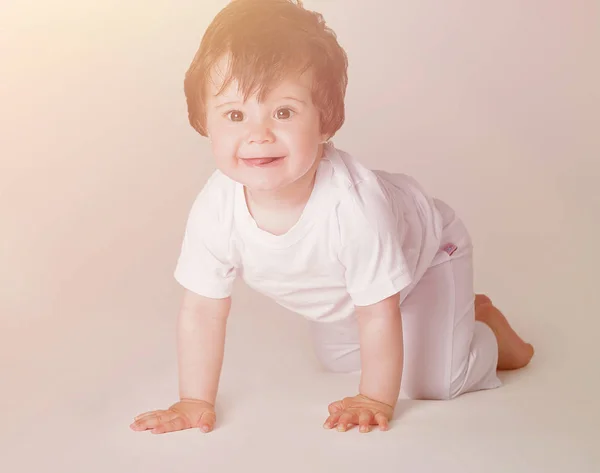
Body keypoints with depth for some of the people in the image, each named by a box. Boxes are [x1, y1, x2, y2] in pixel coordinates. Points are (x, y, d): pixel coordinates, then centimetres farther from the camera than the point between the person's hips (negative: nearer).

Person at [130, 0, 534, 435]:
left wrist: (376, 401, -25)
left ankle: (484, 323, 19)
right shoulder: (215, 211, -33)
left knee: (431, 381, -14)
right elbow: (202, 311, -19)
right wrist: (195, 403, -17)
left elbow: (378, 313, -34)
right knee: (338, 359, 26)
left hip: (424, 249, -5)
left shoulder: (351, 204, -47)